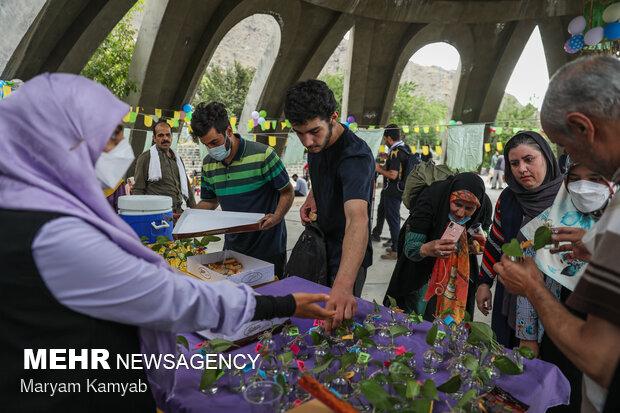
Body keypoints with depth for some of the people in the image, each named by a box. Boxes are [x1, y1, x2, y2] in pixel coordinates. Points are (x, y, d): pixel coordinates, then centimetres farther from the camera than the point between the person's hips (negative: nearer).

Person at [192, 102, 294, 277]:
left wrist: (276, 217, -26)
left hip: (268, 244, -4)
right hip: (233, 245, 5)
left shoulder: (263, 154, -16)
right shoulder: (208, 164, 1)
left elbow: (287, 192, -9)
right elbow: (209, 201, 13)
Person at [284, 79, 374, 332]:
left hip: (348, 256, -8)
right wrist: (312, 198, -5)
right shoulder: (316, 144, -6)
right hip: (320, 246, 8)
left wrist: (344, 285, -62)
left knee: (338, 320, 9)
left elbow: (357, 218, -48)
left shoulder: (355, 157, -32)